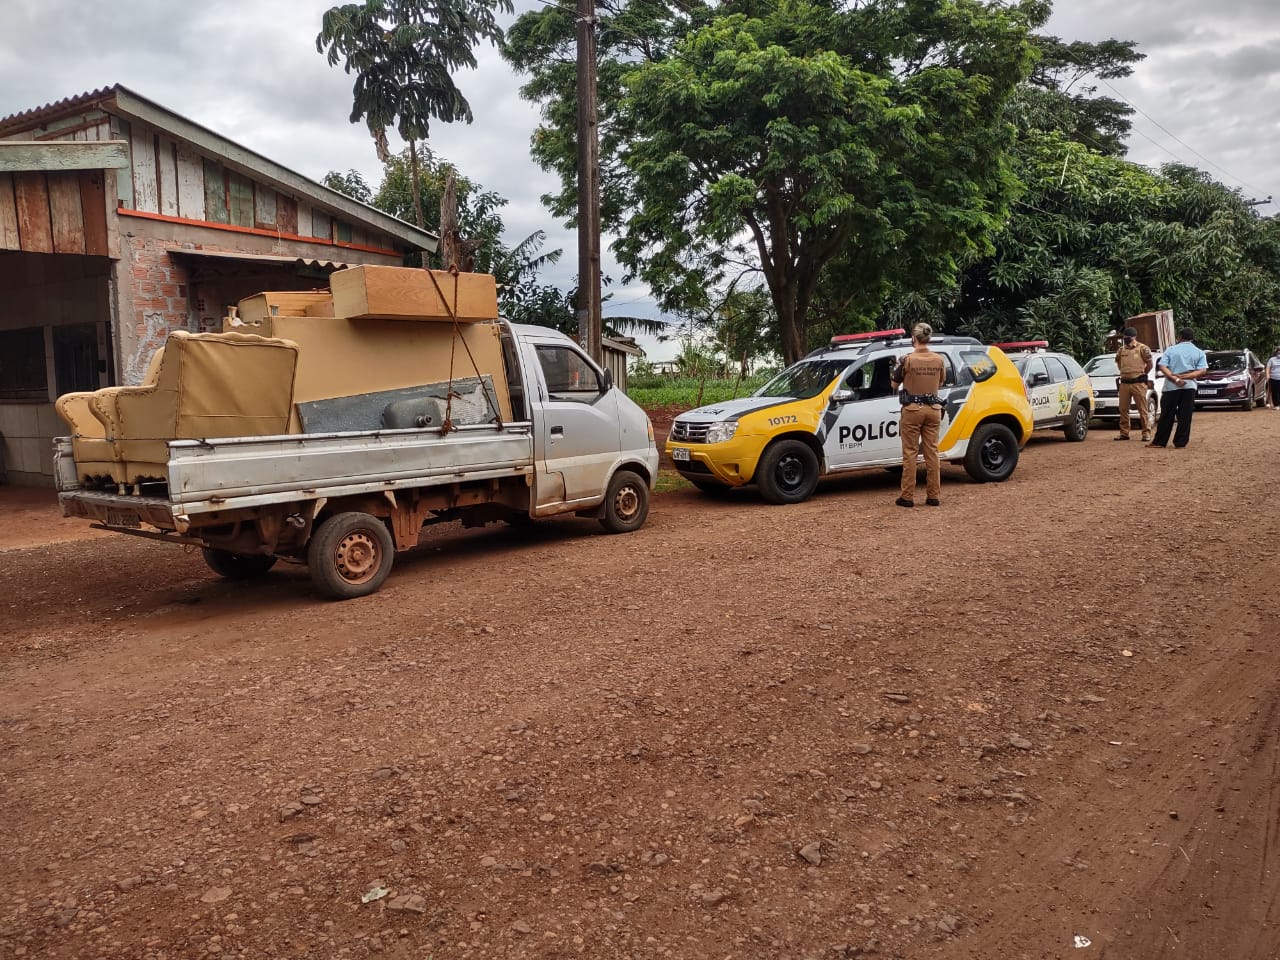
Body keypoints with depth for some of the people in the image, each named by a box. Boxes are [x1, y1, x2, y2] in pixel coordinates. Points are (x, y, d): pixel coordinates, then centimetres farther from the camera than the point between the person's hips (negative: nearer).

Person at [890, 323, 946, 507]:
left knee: (910, 453, 2)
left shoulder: (907, 360, -12)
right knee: (931, 452, 9)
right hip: (933, 409, 4)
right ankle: (934, 495, 12)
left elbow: (894, 385, 0)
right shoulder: (939, 360, 0)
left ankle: (907, 496, 2)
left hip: (912, 409, -3)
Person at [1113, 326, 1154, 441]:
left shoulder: (1142, 348, -6)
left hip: (1138, 383, -5)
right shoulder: (1121, 350, 10)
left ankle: (1146, 433, 3)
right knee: (1123, 409, 7)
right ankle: (1124, 433, 15)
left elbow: (1150, 363, -3)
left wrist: (1141, 373, 6)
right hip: (1124, 383, 5)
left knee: (1142, 409, -2)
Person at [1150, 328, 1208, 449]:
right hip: (1189, 387, 1)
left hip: (1171, 387, -1)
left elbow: (1162, 367, -7)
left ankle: (1159, 441, 4)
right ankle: (1181, 442, 3)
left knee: (1167, 415, 2)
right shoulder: (1199, 353, 8)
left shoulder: (1171, 350, 5)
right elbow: (1203, 371, -4)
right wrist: (1184, 377, -8)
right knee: (1185, 416, 4)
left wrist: (1175, 379, -12)